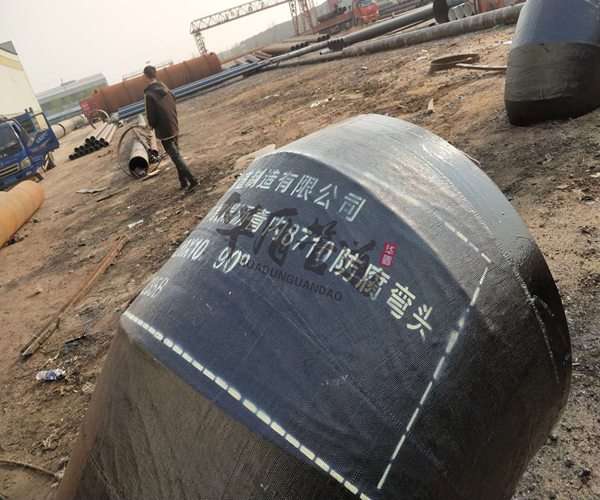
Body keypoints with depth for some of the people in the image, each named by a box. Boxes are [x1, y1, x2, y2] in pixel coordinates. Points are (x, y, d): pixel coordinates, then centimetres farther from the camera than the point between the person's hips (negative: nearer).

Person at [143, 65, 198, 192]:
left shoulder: (149, 94, -19)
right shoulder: (165, 88, 3)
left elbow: (151, 115, -16)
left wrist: (152, 125, 4)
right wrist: (174, 121, 17)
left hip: (164, 131, -7)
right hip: (174, 127, 7)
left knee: (175, 156, -3)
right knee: (176, 155, 17)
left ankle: (192, 180, -10)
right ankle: (183, 182, 22)